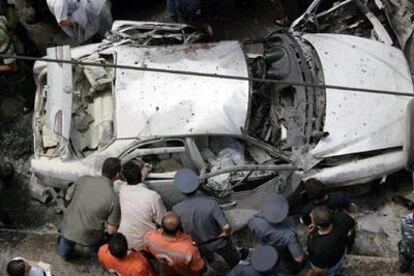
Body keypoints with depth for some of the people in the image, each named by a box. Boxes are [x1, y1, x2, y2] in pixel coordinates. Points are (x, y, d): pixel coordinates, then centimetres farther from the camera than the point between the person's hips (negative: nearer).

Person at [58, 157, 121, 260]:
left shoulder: (84, 180, -10)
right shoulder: (113, 199, -18)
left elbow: (68, 197, 8)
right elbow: (111, 230, -12)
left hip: (68, 229, 3)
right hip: (88, 238, -3)